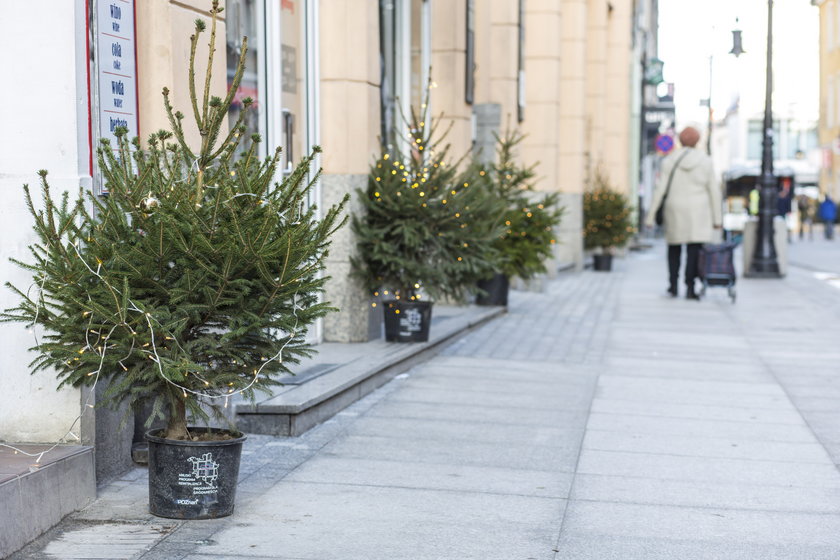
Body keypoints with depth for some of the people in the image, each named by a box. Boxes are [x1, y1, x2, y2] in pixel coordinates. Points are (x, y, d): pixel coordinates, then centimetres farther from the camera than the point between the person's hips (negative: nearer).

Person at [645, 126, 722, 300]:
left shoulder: (669, 161, -3)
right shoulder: (705, 161, -2)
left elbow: (660, 189, -4)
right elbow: (714, 191, 0)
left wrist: (651, 215, 0)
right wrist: (717, 218, 6)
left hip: (675, 210, 1)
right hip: (698, 212, -1)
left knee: (674, 247, 17)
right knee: (694, 249, -2)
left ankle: (673, 286, 18)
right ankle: (690, 287, -13)